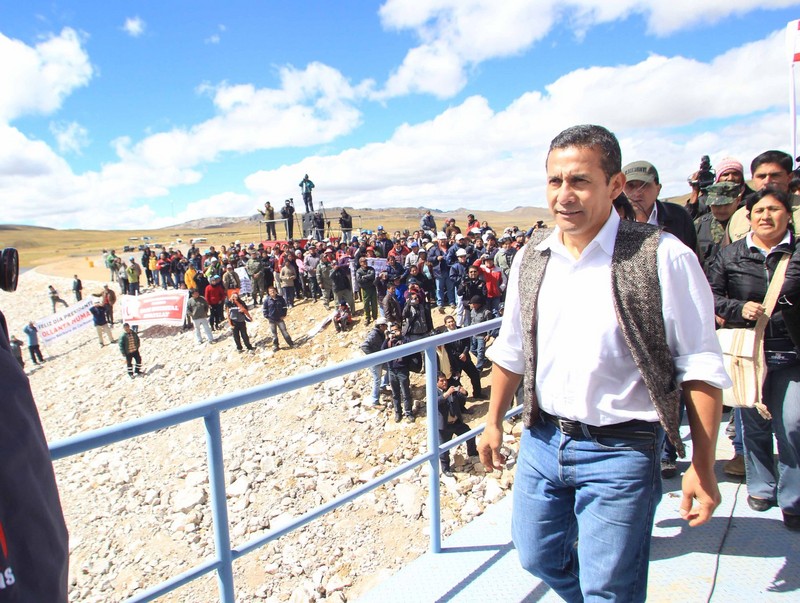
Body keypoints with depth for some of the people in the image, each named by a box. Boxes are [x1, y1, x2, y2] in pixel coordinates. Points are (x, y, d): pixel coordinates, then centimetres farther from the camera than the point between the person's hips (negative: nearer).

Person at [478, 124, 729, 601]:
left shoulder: (662, 258, -14)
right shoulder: (531, 259, 1)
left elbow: (701, 368, -10)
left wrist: (702, 469, -11)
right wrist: (494, 422, 15)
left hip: (620, 451, -5)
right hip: (542, 440, 5)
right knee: (539, 557, 20)